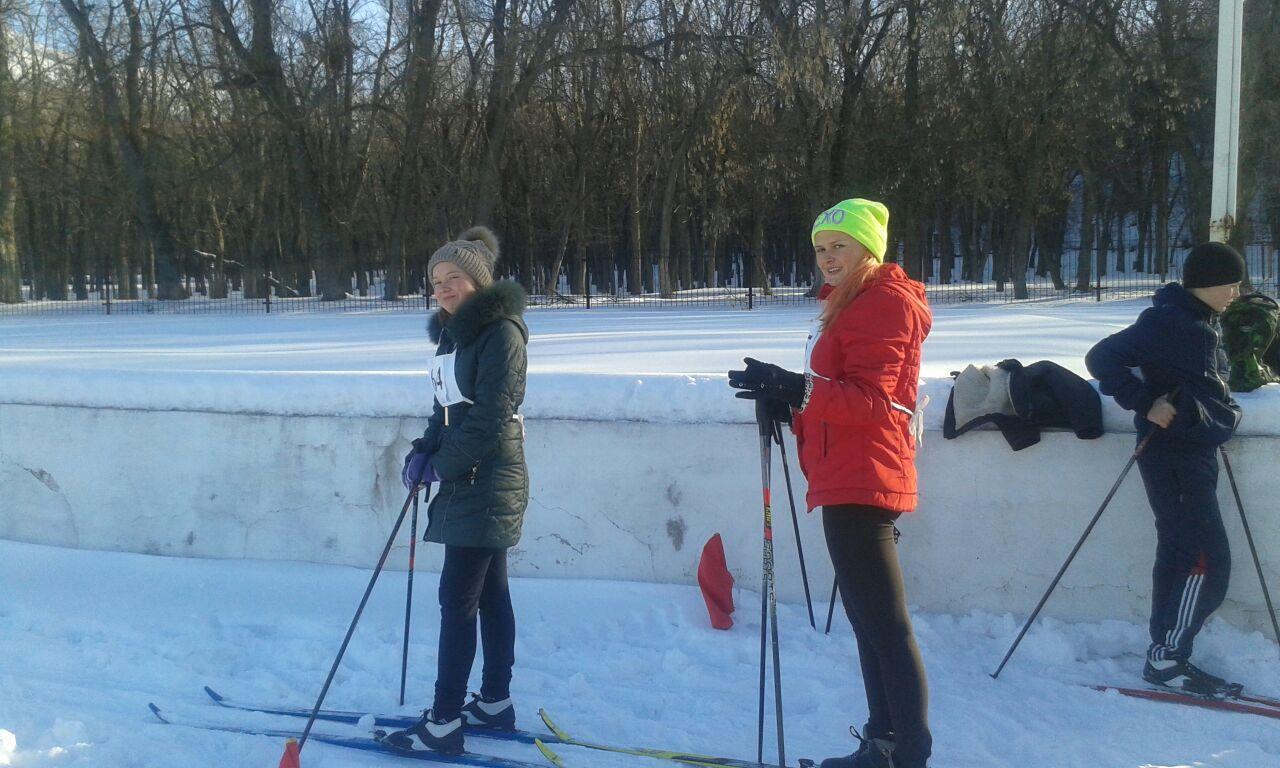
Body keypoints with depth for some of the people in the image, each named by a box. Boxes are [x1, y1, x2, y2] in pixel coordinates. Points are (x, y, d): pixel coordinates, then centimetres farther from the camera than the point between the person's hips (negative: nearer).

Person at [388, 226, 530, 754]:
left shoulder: (501, 331, -13)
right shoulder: (453, 333, 15)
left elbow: (491, 413, -19)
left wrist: (446, 463, -14)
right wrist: (424, 451, 4)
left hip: (487, 483, -9)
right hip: (467, 480, 9)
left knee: (457, 598, -8)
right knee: (490, 592, 14)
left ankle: (444, 722, -2)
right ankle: (496, 702, 24)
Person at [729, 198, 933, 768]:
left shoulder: (886, 302, -10)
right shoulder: (850, 304, 22)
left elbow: (870, 401, -20)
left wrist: (799, 388, -33)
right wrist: (790, 404, 10)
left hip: (862, 483, -11)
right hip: (849, 482, 11)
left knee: (885, 625, -10)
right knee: (869, 620, 16)